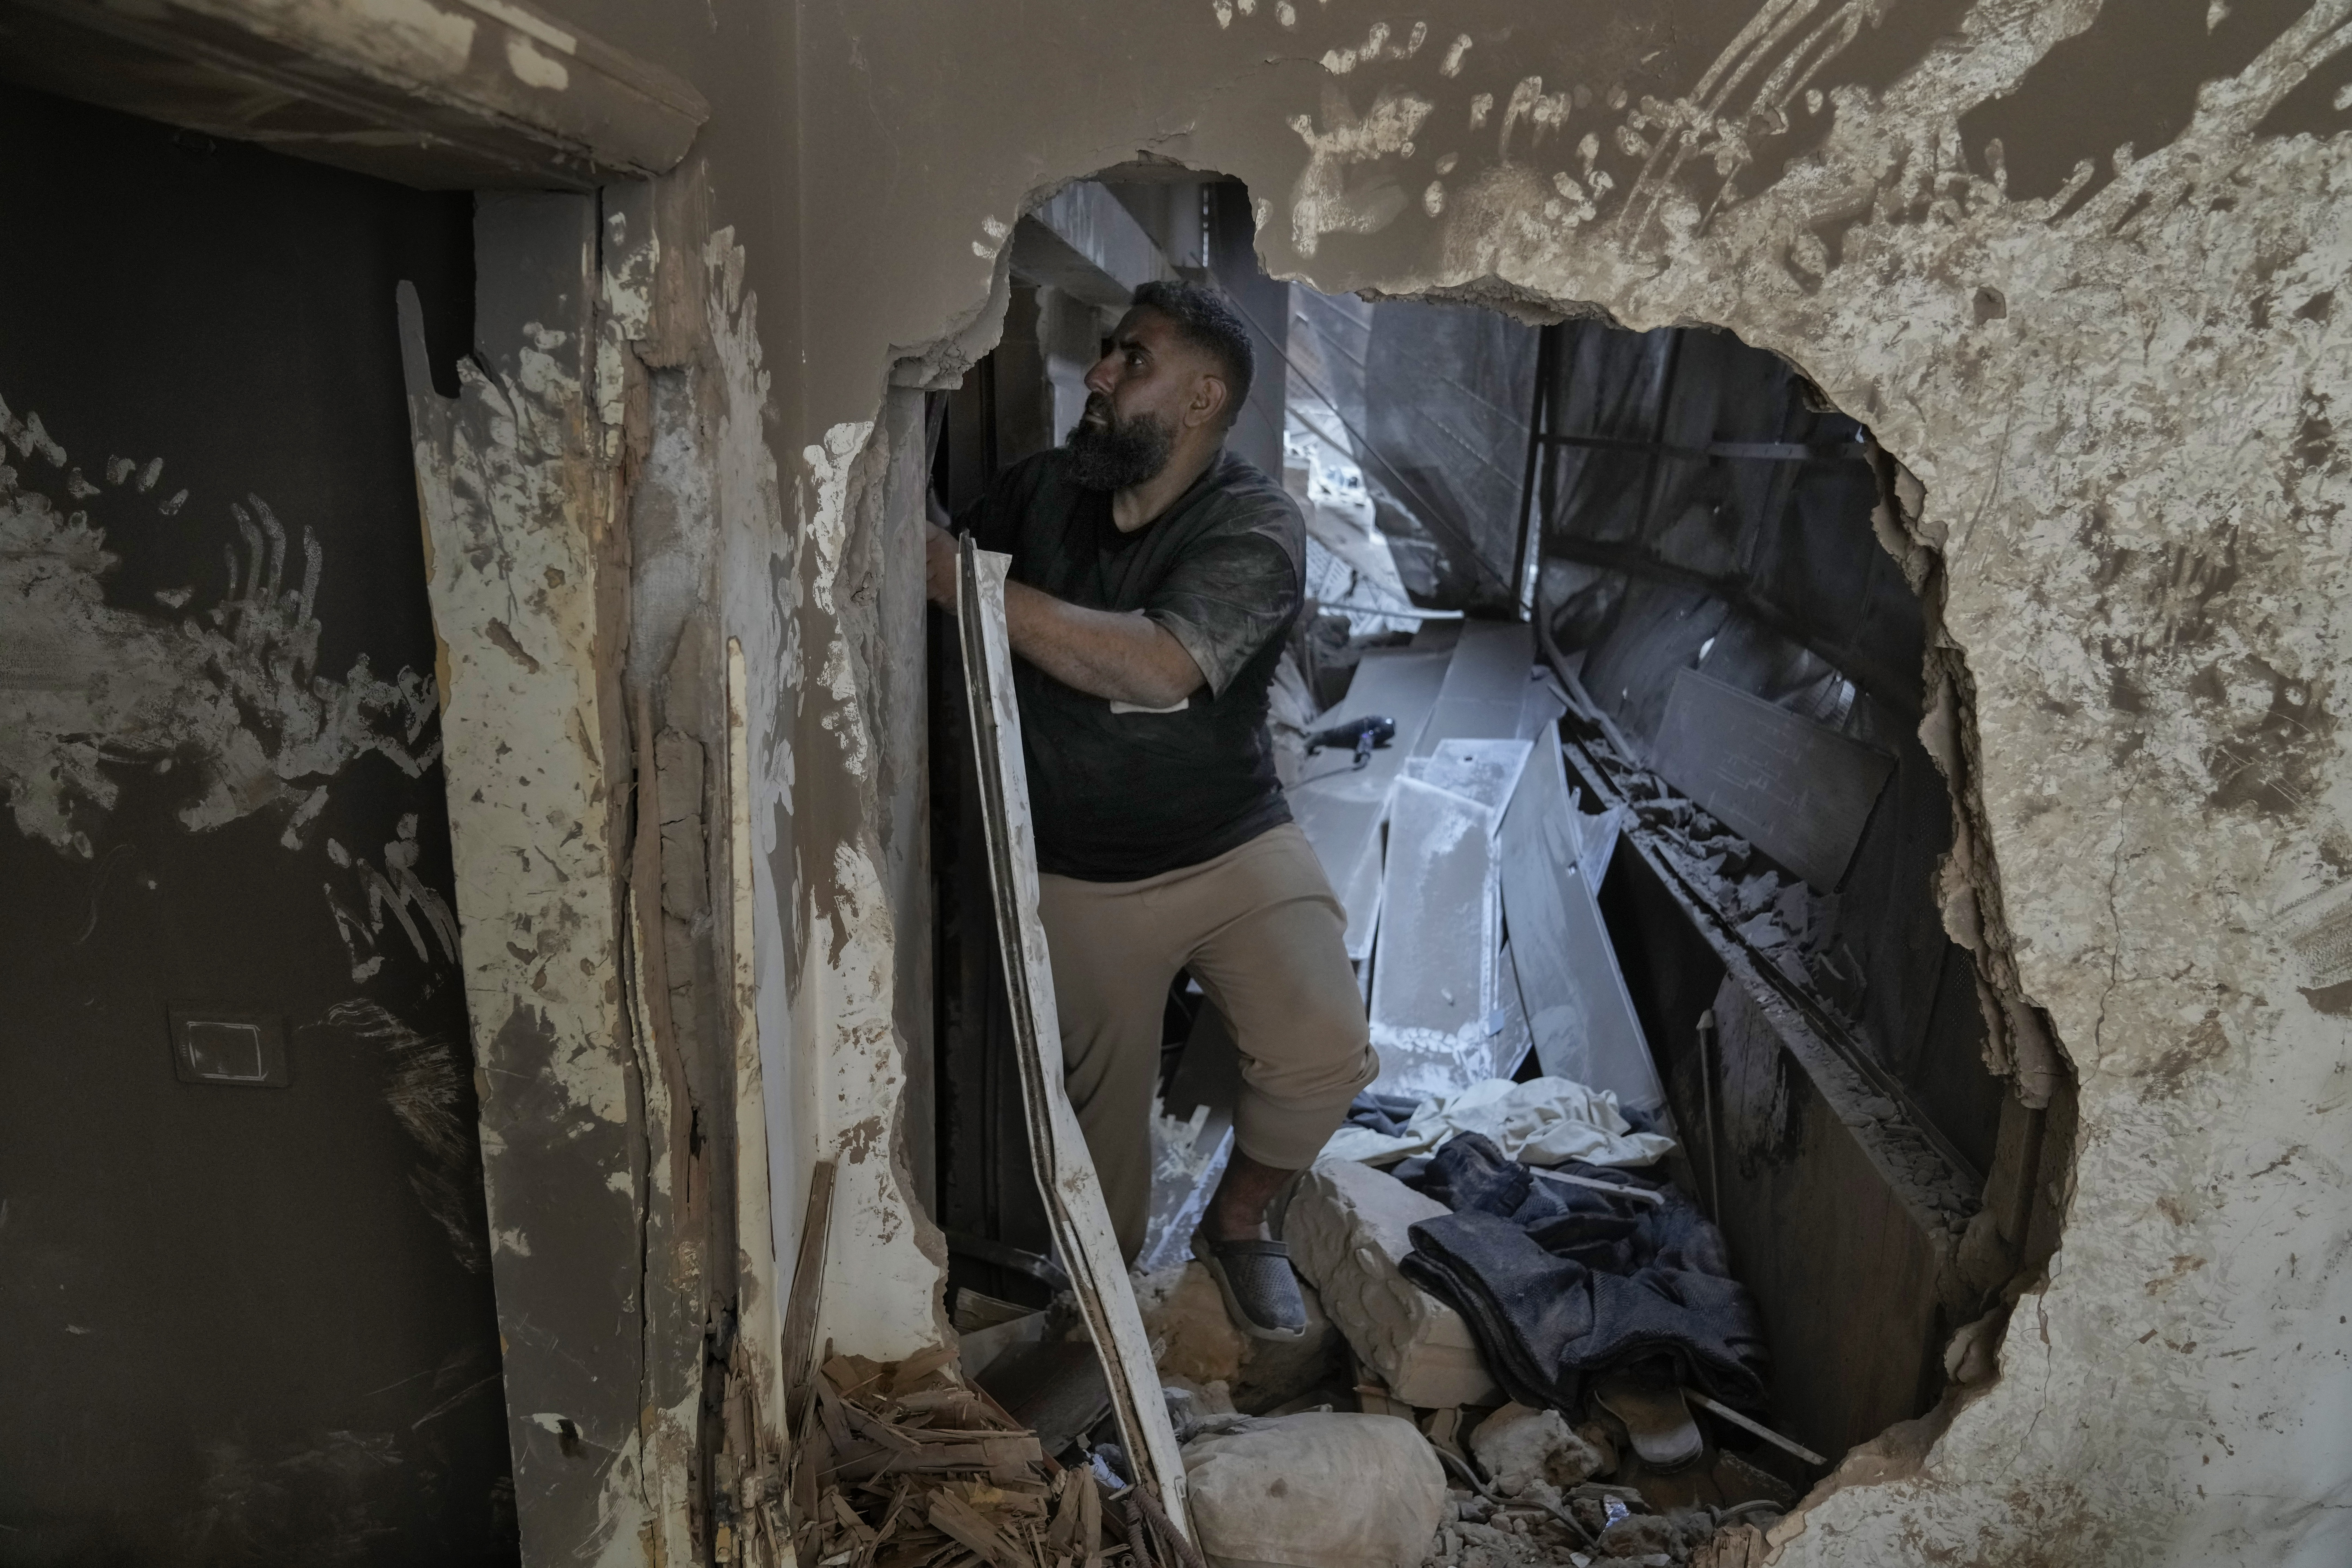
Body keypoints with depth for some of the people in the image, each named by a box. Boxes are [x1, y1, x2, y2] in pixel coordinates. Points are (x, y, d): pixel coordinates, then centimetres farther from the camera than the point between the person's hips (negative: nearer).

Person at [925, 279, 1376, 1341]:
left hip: (1230, 848, -2)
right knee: (1102, 1103, 8)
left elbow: (1157, 667, -32)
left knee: (1325, 1052, -19)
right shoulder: (1041, 490, -1)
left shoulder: (1257, 527, -16)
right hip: (1073, 875, 3)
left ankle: (1237, 1226, 13)